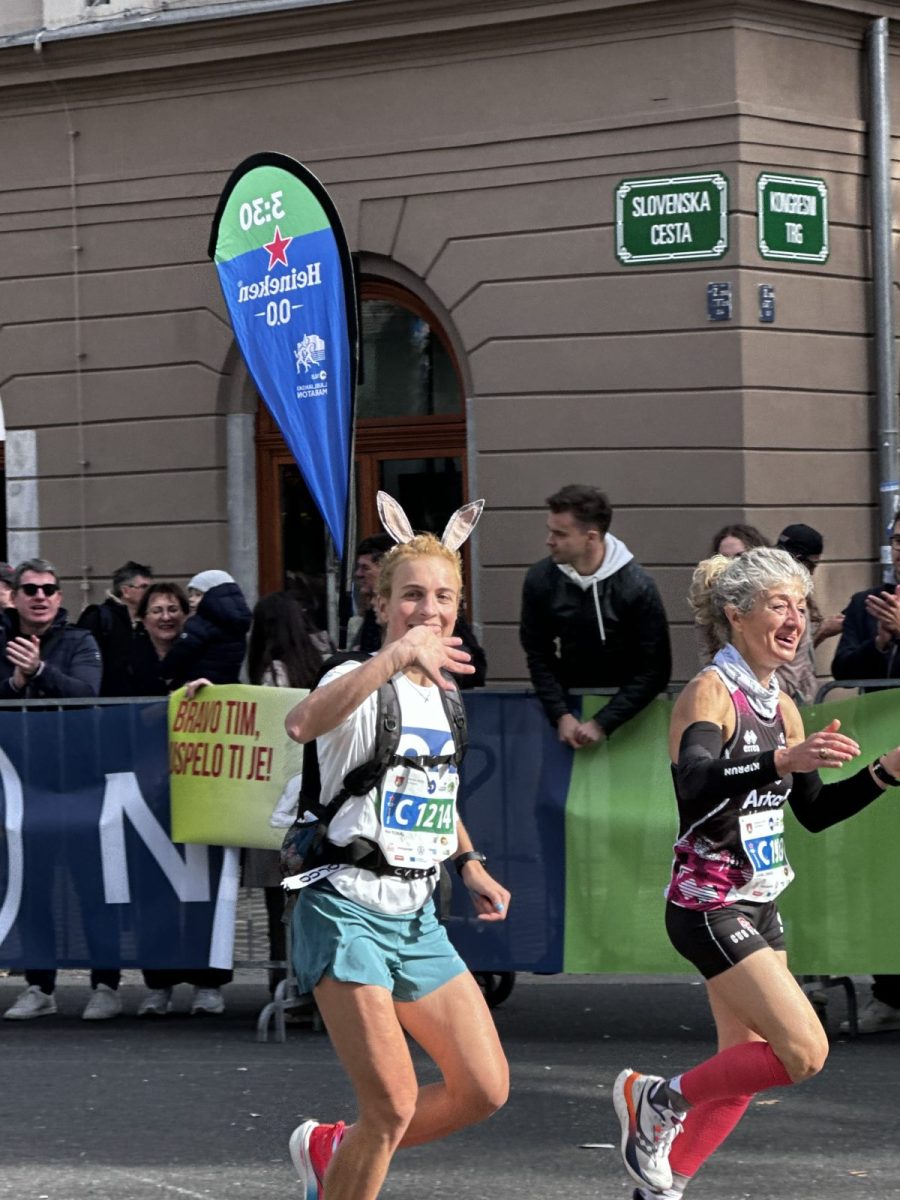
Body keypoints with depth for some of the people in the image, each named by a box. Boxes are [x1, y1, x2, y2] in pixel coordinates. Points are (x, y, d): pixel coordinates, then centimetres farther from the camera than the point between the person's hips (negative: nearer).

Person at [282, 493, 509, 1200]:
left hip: (416, 916, 8)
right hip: (347, 909, -8)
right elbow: (303, 724, -39)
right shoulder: (362, 684, -13)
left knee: (485, 1089, 5)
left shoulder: (445, 693, 12)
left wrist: (469, 864, 18)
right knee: (395, 1106, -15)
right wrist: (393, 656, -50)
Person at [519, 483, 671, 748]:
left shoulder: (637, 587, -18)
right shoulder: (540, 580, -9)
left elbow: (654, 671, -15)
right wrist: (561, 716, -15)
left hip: (629, 707, -3)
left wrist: (602, 724, -20)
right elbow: (538, 656, -2)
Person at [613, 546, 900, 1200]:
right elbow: (696, 785, -34)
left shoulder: (781, 706, 10)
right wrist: (781, 761, -49)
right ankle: (660, 1100, 4)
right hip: (710, 906, -9)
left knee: (746, 1069, 11)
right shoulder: (710, 693, -15)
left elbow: (814, 811, 18)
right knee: (805, 1052, -15)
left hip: (758, 905, 9)